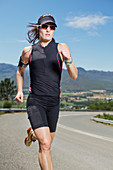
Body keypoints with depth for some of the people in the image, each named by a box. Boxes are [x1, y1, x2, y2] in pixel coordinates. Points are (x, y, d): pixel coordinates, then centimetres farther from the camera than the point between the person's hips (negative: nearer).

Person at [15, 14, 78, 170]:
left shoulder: (61, 48, 1)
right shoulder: (28, 51, 4)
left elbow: (74, 76, -5)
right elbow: (20, 71, 22)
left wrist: (68, 59, -24)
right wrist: (19, 91, 8)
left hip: (53, 103, 2)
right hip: (35, 102, -2)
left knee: (47, 143, 19)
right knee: (45, 145, -17)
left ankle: (32, 134, 52)